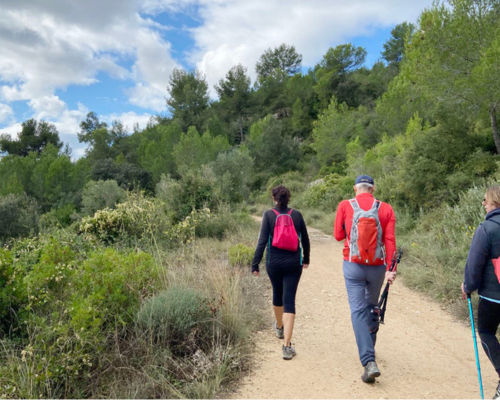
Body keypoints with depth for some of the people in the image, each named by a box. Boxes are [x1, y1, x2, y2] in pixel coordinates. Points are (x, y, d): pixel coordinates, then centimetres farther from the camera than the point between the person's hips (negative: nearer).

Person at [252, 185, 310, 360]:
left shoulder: (268, 215, -6)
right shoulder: (297, 215, -1)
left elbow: (262, 241, -11)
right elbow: (305, 240, 6)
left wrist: (255, 264, -8)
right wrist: (306, 258, 21)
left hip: (273, 263, 1)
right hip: (293, 264, 0)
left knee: (277, 294, 23)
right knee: (289, 301, 1)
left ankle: (279, 328, 47)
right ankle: (287, 345, -5)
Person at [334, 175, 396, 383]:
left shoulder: (345, 206, -3)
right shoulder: (386, 209, -2)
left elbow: (338, 235, 4)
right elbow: (390, 240, -7)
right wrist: (390, 269, -6)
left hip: (353, 266, -2)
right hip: (377, 267, 2)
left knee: (358, 310, 1)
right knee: (372, 307, 22)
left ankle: (369, 361, -7)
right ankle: (369, 348, 39)